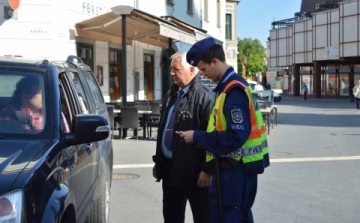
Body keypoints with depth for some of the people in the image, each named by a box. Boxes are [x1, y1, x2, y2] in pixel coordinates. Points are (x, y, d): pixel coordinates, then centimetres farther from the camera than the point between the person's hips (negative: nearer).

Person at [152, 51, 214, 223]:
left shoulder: (204, 96, -14)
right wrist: (158, 161, 20)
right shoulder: (171, 95, 14)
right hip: (170, 168, 9)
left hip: (193, 171, -8)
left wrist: (206, 170, -20)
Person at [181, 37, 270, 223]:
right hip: (237, 166, 10)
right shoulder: (229, 87, 11)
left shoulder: (234, 91, -19)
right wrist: (201, 136, 4)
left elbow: (235, 137, -25)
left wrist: (197, 137, -17)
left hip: (235, 169, -10)